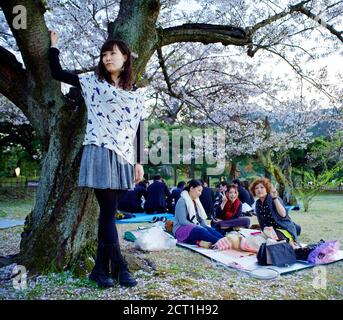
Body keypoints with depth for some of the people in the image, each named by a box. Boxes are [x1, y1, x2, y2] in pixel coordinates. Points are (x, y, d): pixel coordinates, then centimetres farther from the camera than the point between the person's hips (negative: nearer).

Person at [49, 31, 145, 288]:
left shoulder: (135, 94, 16)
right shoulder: (93, 82, 10)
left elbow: (137, 131, 14)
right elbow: (57, 72, 11)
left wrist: (138, 162, 8)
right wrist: (54, 45, 19)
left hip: (123, 158, 4)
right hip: (100, 154, -3)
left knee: (108, 213, 6)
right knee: (108, 212, -7)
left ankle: (101, 269, 15)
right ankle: (120, 267, 4)